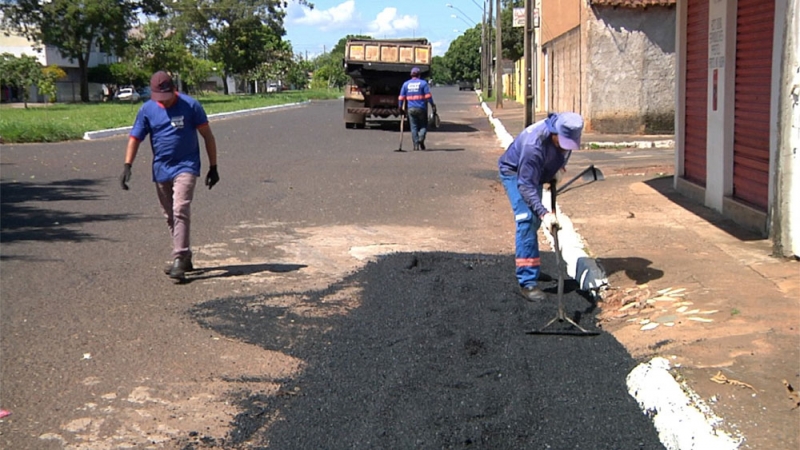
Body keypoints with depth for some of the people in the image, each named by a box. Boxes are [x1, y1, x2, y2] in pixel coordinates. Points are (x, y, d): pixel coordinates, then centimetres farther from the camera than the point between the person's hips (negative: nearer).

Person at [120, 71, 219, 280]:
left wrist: (213, 167, -1)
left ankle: (179, 260, -19)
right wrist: (127, 166, -11)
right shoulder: (147, 110, 1)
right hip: (161, 170, 4)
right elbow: (135, 138, 2)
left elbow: (208, 136, 0)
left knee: (180, 211, -18)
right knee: (170, 216, 10)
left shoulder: (190, 106, -6)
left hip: (185, 167, -4)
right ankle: (185, 258, 24)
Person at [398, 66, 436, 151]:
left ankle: (416, 145, 1)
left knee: (414, 127, 7)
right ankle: (421, 138, -16)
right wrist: (433, 105, -3)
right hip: (421, 108, -2)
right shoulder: (423, 83, -2)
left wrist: (400, 107, 15)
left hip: (411, 109, 2)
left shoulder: (406, 84, 7)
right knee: (423, 126, 10)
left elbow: (401, 97, 6)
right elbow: (428, 96, -8)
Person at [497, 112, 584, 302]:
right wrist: (544, 213, -48)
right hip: (514, 172, -8)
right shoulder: (534, 144, -42)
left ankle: (528, 267, 37)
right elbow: (526, 185, -41)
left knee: (535, 220, 16)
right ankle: (527, 281, -24)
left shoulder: (567, 134, -21)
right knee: (527, 219, -22)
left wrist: (558, 169, -1)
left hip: (536, 172, 8)